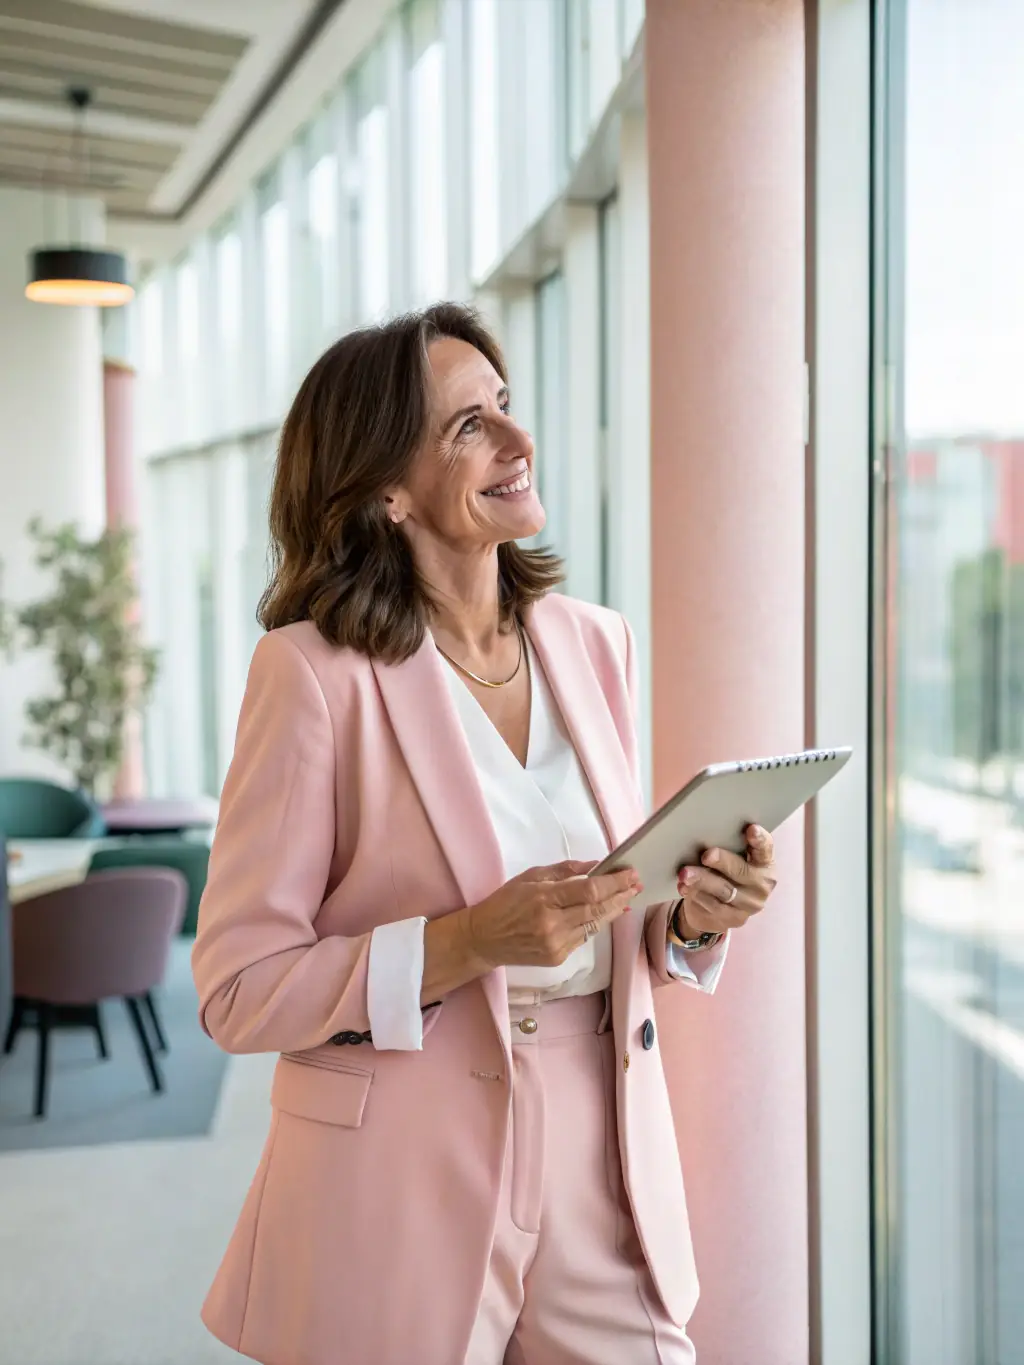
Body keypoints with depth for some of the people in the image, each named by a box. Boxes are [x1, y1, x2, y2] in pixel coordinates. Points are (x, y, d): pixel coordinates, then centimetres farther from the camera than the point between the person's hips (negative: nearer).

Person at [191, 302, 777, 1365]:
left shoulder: (594, 643, 4)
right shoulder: (316, 671, -13)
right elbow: (239, 990, -12)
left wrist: (691, 916, -8)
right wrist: (468, 942, -24)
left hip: (603, 1177, 5)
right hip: (410, 1190, -4)